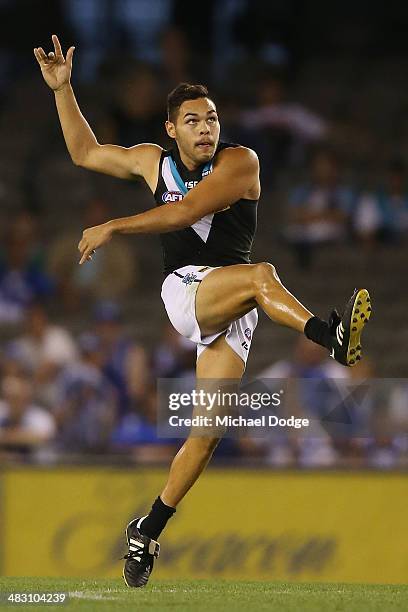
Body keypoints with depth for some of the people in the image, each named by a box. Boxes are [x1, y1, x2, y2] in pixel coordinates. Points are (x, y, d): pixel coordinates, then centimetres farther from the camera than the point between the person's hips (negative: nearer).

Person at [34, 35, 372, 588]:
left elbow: (185, 212, -16)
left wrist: (113, 228, -14)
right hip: (185, 290, 0)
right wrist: (62, 89, 18)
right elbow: (85, 152, 23)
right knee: (262, 275, -32)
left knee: (208, 429, -5)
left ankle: (147, 532, 6)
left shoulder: (240, 163, -4)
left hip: (231, 315, 0)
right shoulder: (153, 161, 10)